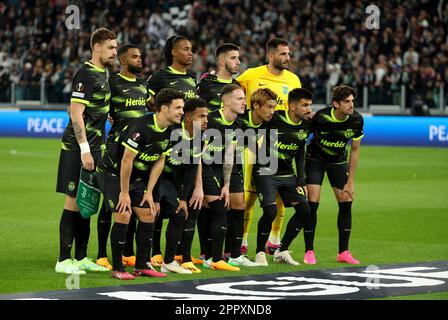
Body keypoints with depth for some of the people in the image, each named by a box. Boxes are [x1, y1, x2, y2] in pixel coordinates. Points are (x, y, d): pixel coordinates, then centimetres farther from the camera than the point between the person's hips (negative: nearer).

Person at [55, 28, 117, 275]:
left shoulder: (101, 74, 15)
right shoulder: (86, 74, -14)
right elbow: (76, 115, -19)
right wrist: (84, 150, -22)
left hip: (92, 148, 9)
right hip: (78, 149, -9)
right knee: (74, 201, -6)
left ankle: (81, 258, 17)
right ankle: (63, 260, -3)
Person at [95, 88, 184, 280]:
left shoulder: (168, 130, -3)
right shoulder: (141, 127, -29)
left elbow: (159, 161, 5)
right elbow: (126, 160, -27)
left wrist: (149, 192, 2)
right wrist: (124, 193, -21)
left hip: (136, 176, 8)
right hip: (112, 173, -8)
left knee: (148, 215, 3)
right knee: (123, 215, -17)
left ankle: (141, 266, 12)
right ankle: (117, 268, -7)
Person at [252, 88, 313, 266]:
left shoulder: (306, 125, 1)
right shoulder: (275, 119, -19)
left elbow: (300, 153, 10)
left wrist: (301, 180, 7)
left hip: (287, 174, 6)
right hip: (266, 171, -6)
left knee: (305, 211, -2)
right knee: (270, 211, -21)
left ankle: (282, 251, 12)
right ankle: (260, 253, 1)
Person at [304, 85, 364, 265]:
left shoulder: (357, 120, -18)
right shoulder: (320, 117, -29)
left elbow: (355, 150, -6)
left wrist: (350, 181, -5)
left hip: (339, 162, 3)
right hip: (315, 160, -3)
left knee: (346, 203, -3)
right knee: (312, 203, -13)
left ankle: (343, 252, 6)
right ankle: (309, 251, -3)